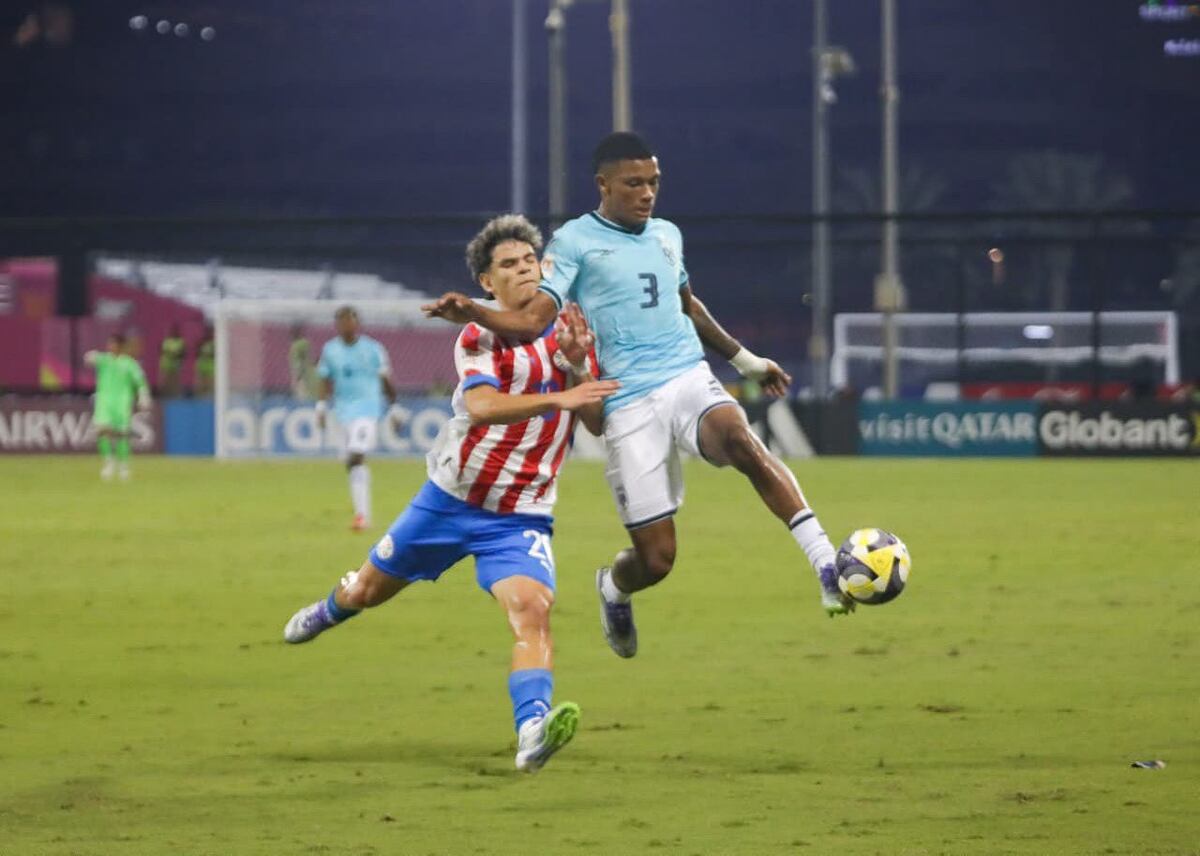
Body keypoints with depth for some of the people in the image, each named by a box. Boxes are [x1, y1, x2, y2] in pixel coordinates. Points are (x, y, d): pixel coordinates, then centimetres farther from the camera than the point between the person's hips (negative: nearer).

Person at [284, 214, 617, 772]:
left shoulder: (567, 330, 1)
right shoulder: (478, 337, -11)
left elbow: (596, 422, -2)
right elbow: (482, 405, -32)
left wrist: (579, 364, -19)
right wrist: (557, 398, -46)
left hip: (521, 516, 1)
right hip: (451, 499, -1)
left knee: (531, 607, -27)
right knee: (370, 589, 19)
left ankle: (532, 733, -42)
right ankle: (330, 611, 56)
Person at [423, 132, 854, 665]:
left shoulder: (667, 235, 15)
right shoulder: (575, 241, -1)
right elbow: (533, 320, -11)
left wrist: (745, 359, 42)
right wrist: (472, 314, -30)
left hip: (690, 380, 3)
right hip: (629, 402, -3)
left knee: (742, 442, -33)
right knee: (656, 557, -5)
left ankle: (827, 566, -37)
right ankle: (613, 589, 34)